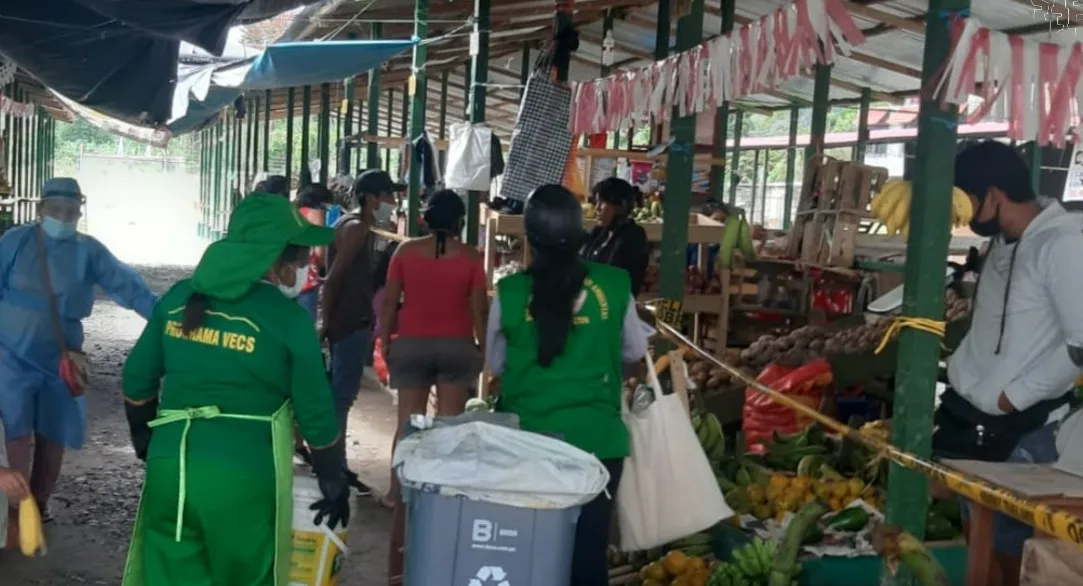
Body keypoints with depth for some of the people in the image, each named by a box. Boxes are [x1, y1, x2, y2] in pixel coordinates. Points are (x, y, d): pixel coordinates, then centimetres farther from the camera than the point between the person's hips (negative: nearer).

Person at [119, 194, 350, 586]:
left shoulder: (178, 298, 7)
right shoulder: (288, 318, -6)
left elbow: (137, 381, 14)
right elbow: (316, 414, -3)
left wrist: (146, 442, 31)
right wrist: (334, 485, 10)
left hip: (169, 468, 4)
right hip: (242, 477, -4)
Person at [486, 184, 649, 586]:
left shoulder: (509, 292, -8)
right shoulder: (613, 285, -7)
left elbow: (495, 364, 7)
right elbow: (635, 351, 10)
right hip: (595, 438, 0)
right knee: (587, 553, 9)